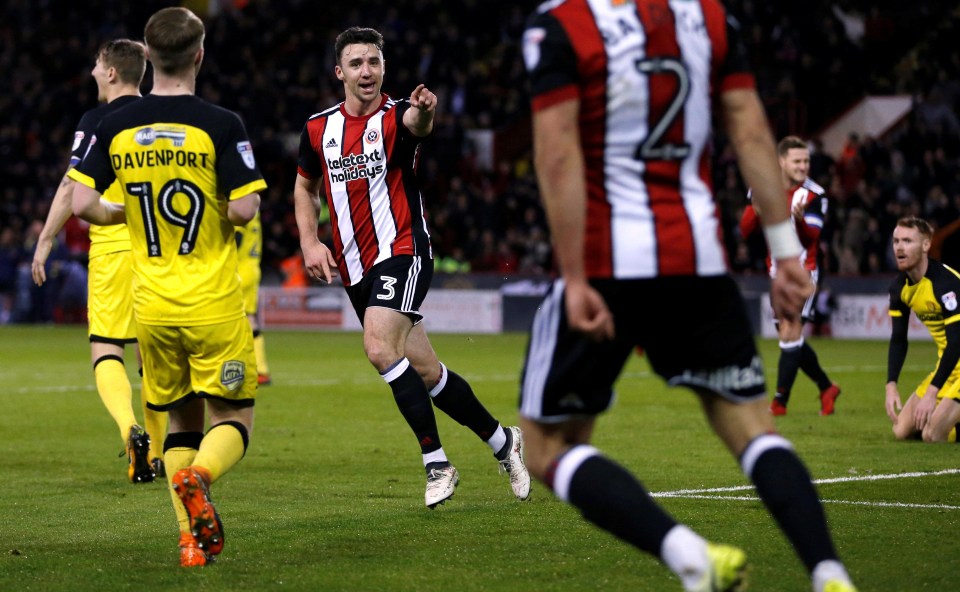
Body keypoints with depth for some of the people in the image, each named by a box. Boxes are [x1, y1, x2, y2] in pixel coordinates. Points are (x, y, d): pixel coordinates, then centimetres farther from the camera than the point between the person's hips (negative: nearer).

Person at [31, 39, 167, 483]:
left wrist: (45, 241, -1)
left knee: (106, 353, -2)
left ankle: (132, 430, -27)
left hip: (112, 248, -4)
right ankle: (156, 455, 18)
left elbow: (72, 187, -8)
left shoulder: (97, 120, -4)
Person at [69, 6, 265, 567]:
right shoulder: (220, 125, -10)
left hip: (153, 305, 4)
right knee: (233, 419, 5)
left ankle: (191, 539, 3)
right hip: (214, 304, -4)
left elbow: (82, 202, -1)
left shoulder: (117, 127, 2)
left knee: (183, 421, 16)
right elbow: (245, 209, -15)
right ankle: (199, 476, -27)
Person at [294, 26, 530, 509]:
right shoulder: (318, 129, 7)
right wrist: (309, 241, 6)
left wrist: (424, 111, -57)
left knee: (380, 347, -27)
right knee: (424, 372, 9)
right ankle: (503, 441, 28)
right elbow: (305, 186, 21)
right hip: (356, 269, 6)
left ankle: (436, 463, -20)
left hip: (402, 252, -6)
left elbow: (417, 124, -33)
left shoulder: (395, 116, -8)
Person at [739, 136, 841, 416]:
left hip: (803, 271, -5)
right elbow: (745, 231, 1)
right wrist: (756, 209, -18)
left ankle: (780, 401, -13)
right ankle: (826, 388, 29)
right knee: (791, 339, 11)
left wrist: (800, 219, -40)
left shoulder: (814, 195, -10)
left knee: (790, 331, -16)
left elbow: (810, 238, -19)